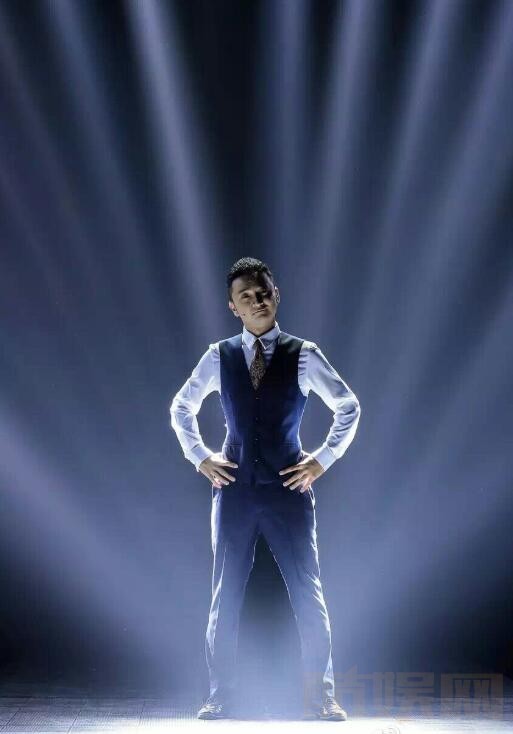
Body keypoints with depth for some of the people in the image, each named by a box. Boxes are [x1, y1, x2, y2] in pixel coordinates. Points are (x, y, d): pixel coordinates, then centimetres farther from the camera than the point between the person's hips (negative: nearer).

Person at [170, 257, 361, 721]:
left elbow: (349, 407, 8)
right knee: (226, 594, 4)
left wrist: (323, 460, 2)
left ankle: (320, 695, 8)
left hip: (289, 488, -1)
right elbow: (181, 408, 17)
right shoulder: (219, 357, 5)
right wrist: (199, 457, 7)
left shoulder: (303, 356, 0)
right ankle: (221, 695, 12)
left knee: (308, 594, -1)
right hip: (234, 488, 2)